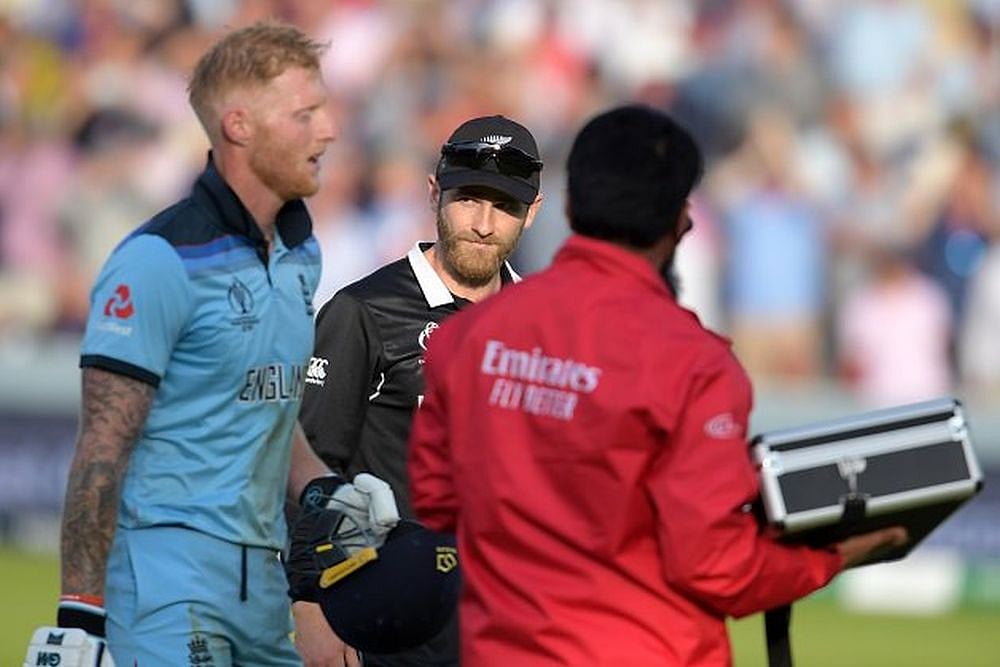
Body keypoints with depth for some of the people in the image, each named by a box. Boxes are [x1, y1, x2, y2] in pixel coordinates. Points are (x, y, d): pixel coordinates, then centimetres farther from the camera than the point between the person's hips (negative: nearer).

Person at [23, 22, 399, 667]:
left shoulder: (301, 254, 14)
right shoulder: (161, 260, -12)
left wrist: (323, 490, 7)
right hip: (171, 582, -8)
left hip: (262, 583, 8)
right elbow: (103, 447, -14)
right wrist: (79, 613, -18)